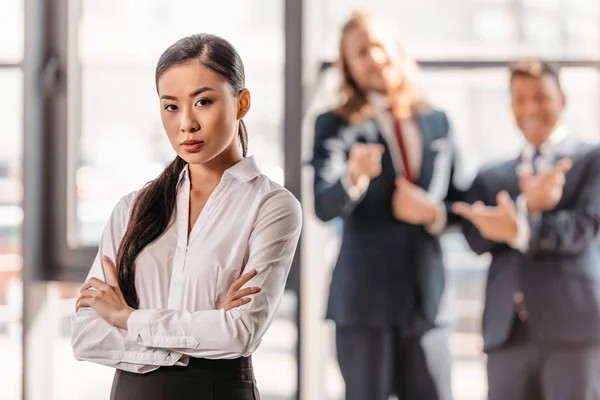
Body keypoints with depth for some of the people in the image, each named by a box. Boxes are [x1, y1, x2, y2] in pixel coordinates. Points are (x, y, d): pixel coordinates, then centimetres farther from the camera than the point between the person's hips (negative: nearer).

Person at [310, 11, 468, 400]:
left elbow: (460, 202, 16)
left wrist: (434, 212, -6)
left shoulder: (436, 122, 12)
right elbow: (323, 206, -15)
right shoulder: (335, 126, -1)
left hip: (426, 295, 4)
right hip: (363, 295, -4)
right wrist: (353, 178, -36)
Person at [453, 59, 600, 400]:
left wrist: (522, 229, -26)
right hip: (507, 330, 4)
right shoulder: (492, 178, 21)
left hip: (572, 324, -3)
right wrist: (526, 205, -16)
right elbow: (477, 237, 3)